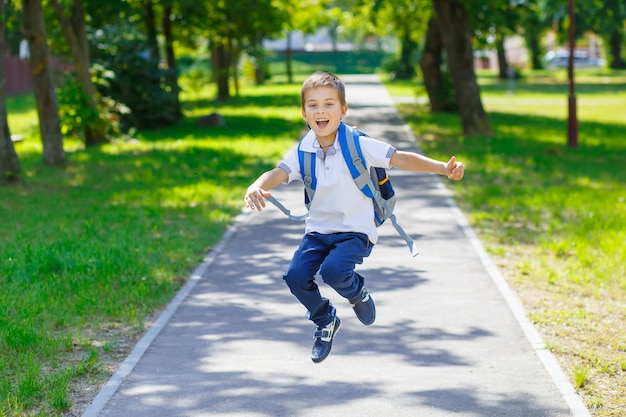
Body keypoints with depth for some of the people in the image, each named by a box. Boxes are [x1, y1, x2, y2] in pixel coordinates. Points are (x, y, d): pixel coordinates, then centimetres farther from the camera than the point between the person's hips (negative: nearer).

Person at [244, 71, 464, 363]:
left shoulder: (358, 145, -12)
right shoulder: (303, 152, -5)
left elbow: (400, 159, -13)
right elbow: (278, 174, -20)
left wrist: (443, 168, -24)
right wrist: (256, 188, -44)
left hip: (355, 230, -4)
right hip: (318, 230, 4)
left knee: (333, 270, -29)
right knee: (296, 276, -16)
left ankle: (358, 294, 10)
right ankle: (325, 322, 15)